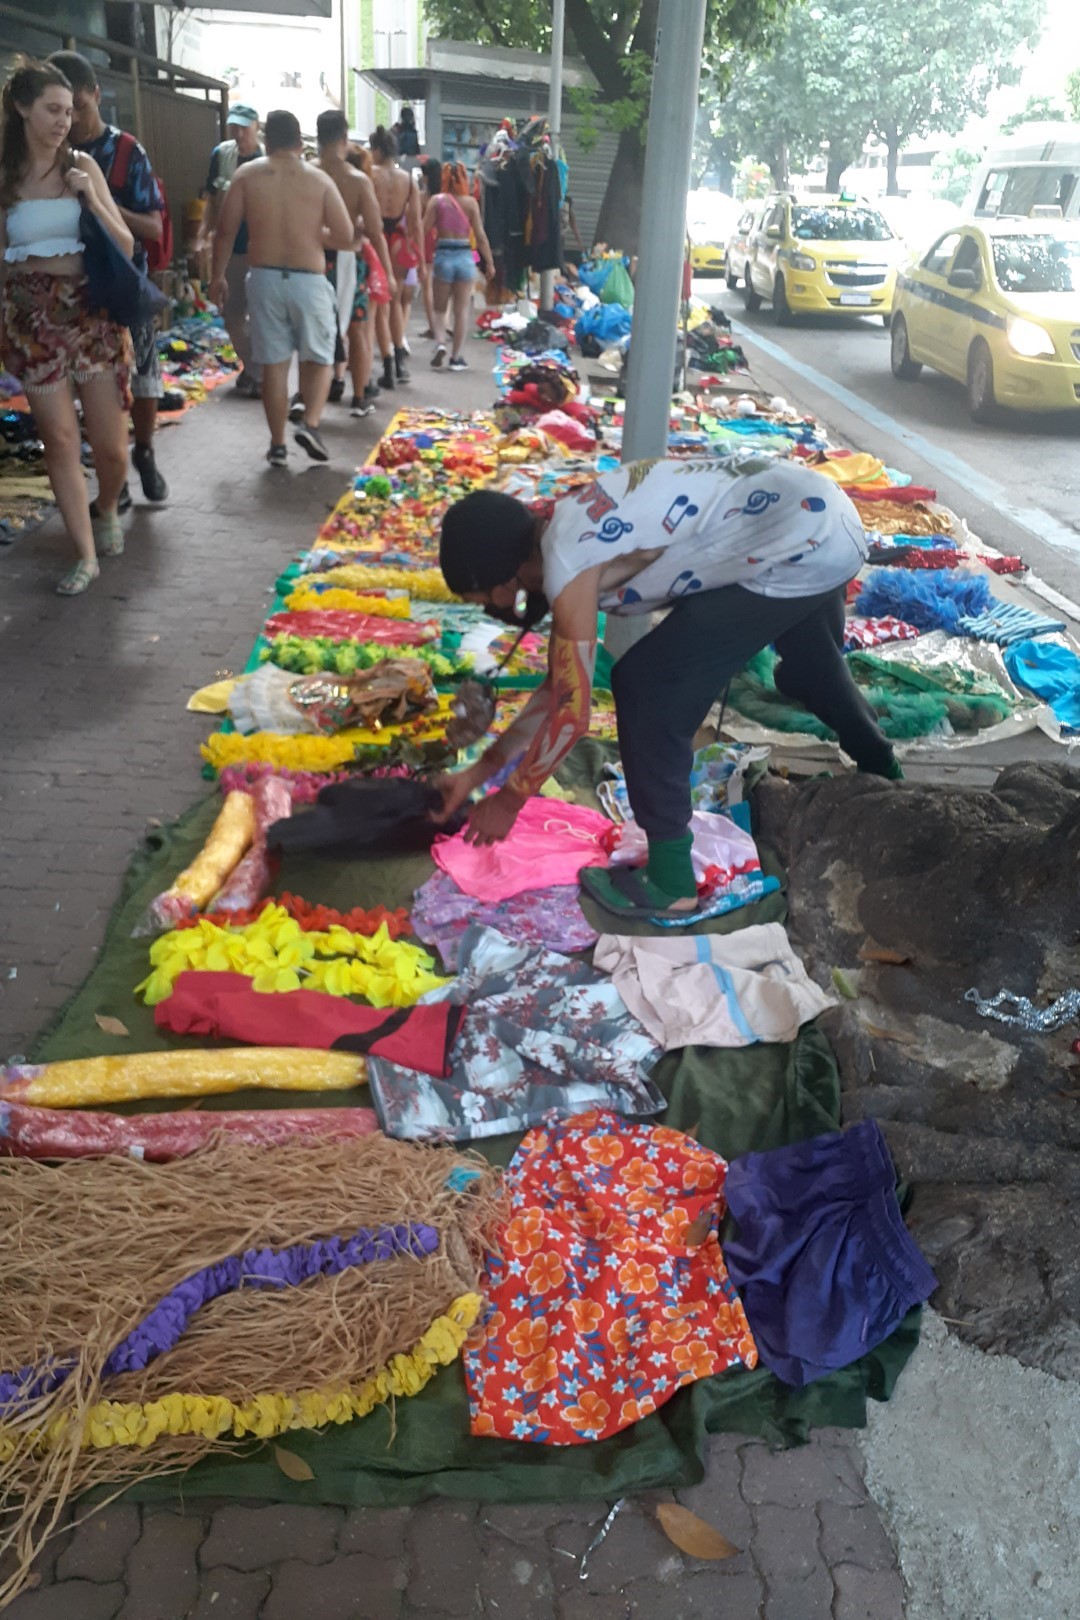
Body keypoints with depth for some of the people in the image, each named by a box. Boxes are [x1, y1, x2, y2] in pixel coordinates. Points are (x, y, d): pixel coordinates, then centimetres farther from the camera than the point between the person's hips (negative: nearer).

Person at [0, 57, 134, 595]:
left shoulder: (82, 167, 3)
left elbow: (125, 246, 4)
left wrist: (92, 200, -11)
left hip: (92, 311, 1)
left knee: (111, 445, 3)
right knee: (60, 441, -1)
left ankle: (106, 511, 36)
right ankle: (86, 556, 8)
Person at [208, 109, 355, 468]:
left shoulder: (247, 175, 3)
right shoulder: (319, 179, 1)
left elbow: (225, 231, 0)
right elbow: (345, 239, -2)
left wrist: (217, 276, 11)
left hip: (264, 278, 1)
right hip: (308, 280, -1)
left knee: (274, 364, 7)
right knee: (319, 358, 13)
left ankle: (277, 445, 11)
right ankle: (310, 424, -8)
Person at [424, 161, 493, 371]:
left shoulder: (436, 200, -2)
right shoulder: (471, 202, 0)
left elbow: (425, 230, -8)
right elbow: (480, 236, -1)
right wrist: (489, 262, 7)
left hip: (443, 256, 0)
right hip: (465, 257, 0)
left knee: (440, 309, 13)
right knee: (462, 310, 8)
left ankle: (440, 344, -10)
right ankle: (456, 357, 8)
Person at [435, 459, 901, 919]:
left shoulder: (568, 562, -18)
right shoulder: (567, 530, 10)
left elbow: (571, 711, -15)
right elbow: (562, 685, 15)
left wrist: (509, 798, -1)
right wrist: (479, 771, 17)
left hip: (803, 546, -10)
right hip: (822, 519, 10)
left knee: (647, 685, -8)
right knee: (811, 673, 34)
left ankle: (671, 881, 3)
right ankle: (885, 782, 63)